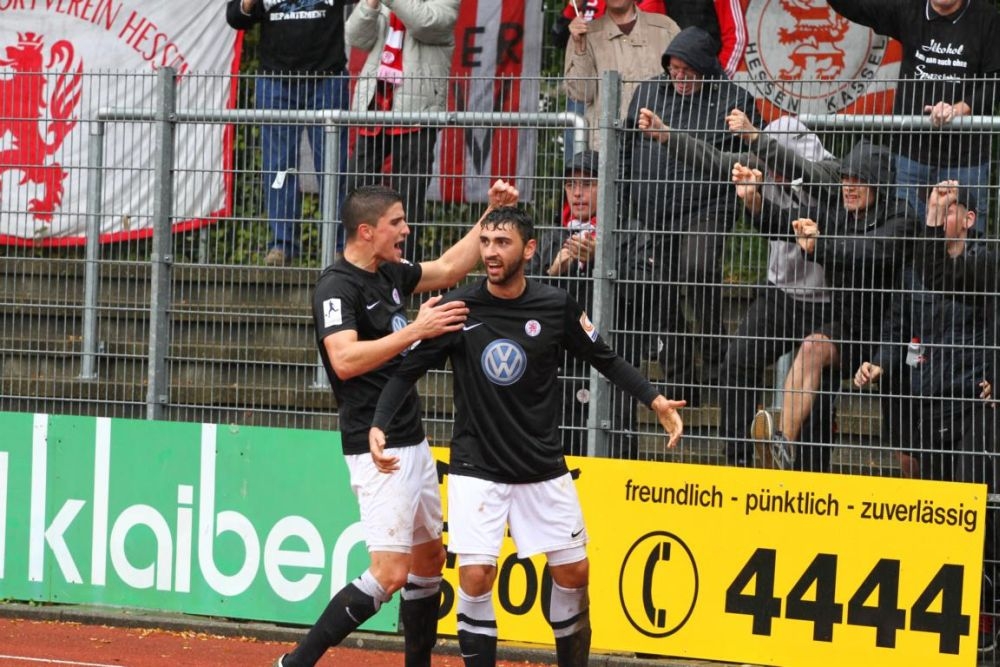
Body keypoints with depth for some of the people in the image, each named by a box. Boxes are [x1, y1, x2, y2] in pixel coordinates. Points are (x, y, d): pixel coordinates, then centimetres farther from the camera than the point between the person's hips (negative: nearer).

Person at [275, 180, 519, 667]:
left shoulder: (389, 275, 11)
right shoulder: (337, 287, -15)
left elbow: (449, 268, 27)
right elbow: (345, 360, -28)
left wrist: (493, 214, 18)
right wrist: (416, 330, -28)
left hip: (412, 443, 10)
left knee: (429, 559, 17)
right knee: (390, 574, -16)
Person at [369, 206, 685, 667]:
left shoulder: (556, 307, -5)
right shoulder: (458, 308, -9)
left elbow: (605, 359, 7)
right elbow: (407, 370, -4)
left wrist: (654, 400, -4)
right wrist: (379, 425, -18)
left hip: (543, 467, 2)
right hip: (477, 468, -2)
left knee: (573, 573, 6)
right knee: (476, 576, -13)